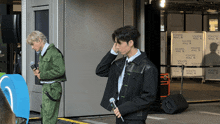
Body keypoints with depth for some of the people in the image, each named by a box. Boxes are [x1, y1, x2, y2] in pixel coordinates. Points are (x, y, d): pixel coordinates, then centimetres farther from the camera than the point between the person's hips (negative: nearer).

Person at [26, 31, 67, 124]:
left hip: (52, 88, -10)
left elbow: (60, 70, -22)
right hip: (45, 87, 10)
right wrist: (38, 72, 4)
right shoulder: (42, 54, 16)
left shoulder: (53, 52, -14)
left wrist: (42, 75, -16)